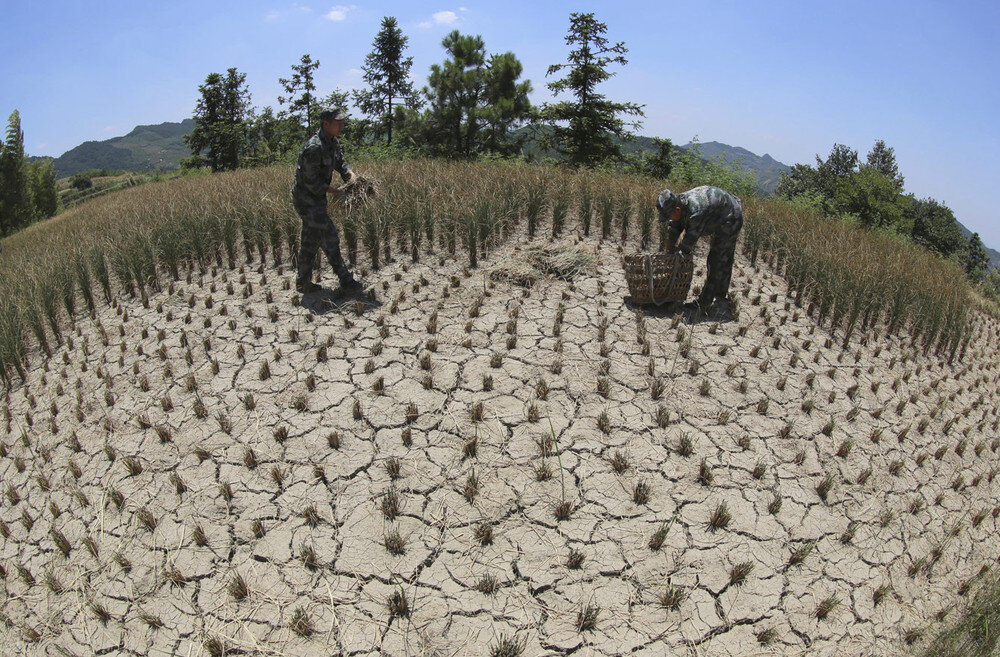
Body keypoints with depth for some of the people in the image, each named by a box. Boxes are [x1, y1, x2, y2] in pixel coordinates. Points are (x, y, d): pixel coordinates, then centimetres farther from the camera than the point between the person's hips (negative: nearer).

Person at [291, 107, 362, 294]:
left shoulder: (332, 142, 6)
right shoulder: (314, 147, -24)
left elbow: (340, 163, 15)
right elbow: (311, 181, -23)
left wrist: (350, 174, -6)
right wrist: (335, 191, -19)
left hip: (316, 198, 10)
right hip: (306, 199, -10)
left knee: (310, 242, 13)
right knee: (329, 237, -7)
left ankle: (303, 284, 22)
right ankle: (345, 279, 0)